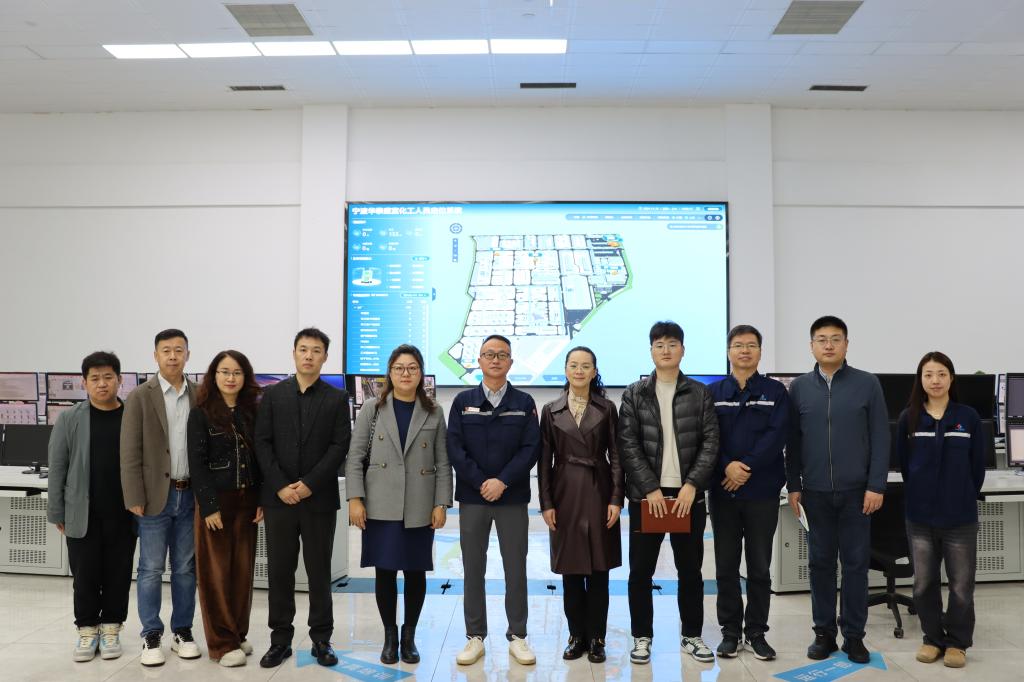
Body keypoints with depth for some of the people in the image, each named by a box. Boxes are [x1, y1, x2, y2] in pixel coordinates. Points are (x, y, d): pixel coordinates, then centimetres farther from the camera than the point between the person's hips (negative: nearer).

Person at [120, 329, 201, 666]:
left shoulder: (200, 396, 5)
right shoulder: (140, 397, -2)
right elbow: (130, 452, -4)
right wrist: (135, 498, -9)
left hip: (191, 495, 2)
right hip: (156, 496, -2)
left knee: (185, 568, 10)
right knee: (151, 569, 3)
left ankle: (182, 631, 21)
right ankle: (151, 636, 15)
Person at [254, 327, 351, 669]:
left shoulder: (337, 398, 3)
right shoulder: (272, 394, 6)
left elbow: (340, 446, -4)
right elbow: (262, 443, 1)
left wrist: (309, 484, -12)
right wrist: (280, 486, -10)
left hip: (320, 499, -1)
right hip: (278, 498, 1)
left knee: (319, 572, 7)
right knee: (279, 571, 7)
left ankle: (321, 639, 18)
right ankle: (281, 639, 19)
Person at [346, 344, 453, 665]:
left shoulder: (434, 413, 5)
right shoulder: (372, 409, 4)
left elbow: (443, 463, 3)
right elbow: (355, 457, 1)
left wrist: (441, 504, -3)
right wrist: (355, 499, -7)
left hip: (420, 508, 1)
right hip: (381, 506, 0)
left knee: (415, 571, 7)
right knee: (385, 571, 4)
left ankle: (409, 635, 24)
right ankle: (389, 635, 22)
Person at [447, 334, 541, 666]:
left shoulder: (524, 403, 5)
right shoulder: (463, 401, 5)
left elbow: (531, 448, -3)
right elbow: (454, 448, -2)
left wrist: (503, 481, -13)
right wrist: (480, 482, -12)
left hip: (512, 497, 0)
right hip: (472, 497, 1)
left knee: (516, 568, 5)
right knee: (473, 569, 7)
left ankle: (517, 636, 17)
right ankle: (475, 636, 17)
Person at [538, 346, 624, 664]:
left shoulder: (607, 408, 3)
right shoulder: (551, 410, 4)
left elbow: (616, 456, 1)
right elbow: (544, 460, 3)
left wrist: (616, 498, -7)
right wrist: (546, 502, -3)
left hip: (598, 492, -1)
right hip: (565, 494, 1)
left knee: (598, 569, 4)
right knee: (570, 570, 7)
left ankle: (596, 638, 16)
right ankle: (577, 635, 20)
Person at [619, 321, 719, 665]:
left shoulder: (700, 393, 4)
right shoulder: (634, 394, 2)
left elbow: (710, 443, -1)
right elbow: (627, 445, -3)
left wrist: (692, 485, -12)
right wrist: (650, 488, -11)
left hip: (688, 494, 1)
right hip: (646, 495, 0)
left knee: (690, 569, 10)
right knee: (640, 570, 5)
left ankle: (691, 635, 25)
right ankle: (642, 636, 19)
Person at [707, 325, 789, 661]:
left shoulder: (775, 391, 4)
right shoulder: (713, 392, 6)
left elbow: (777, 434, -7)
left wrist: (747, 469, -16)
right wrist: (727, 466, -17)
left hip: (762, 491, -1)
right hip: (722, 491, 1)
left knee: (760, 566, 7)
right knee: (726, 565, 7)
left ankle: (756, 632, 19)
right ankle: (730, 631, 19)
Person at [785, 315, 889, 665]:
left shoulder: (868, 384, 0)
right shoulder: (799, 387, 5)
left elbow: (880, 438, -1)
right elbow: (793, 441, 7)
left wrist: (876, 485, -6)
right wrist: (793, 485, 3)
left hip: (856, 491, -1)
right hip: (815, 491, 1)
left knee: (856, 563, 6)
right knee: (820, 563, 8)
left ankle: (854, 635, 18)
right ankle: (824, 632, 20)